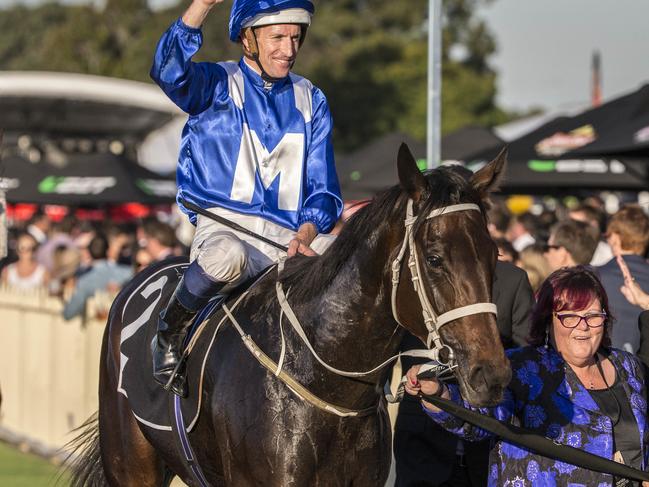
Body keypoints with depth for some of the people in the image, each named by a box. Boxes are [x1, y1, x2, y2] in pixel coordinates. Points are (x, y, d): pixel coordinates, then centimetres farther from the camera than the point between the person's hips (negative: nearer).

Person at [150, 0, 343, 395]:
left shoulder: (311, 101, 17)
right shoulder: (217, 85, 5)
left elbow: (323, 188, 13)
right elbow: (170, 70, -20)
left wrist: (306, 234, -8)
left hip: (294, 235, 4)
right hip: (224, 225, -4)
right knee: (227, 257, -40)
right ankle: (170, 336, -14)